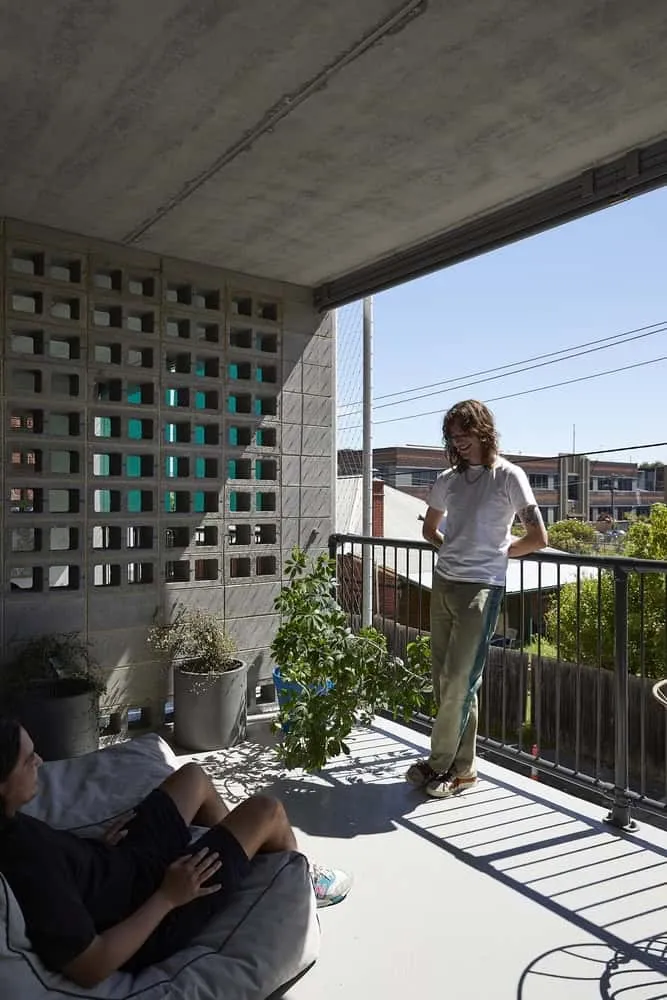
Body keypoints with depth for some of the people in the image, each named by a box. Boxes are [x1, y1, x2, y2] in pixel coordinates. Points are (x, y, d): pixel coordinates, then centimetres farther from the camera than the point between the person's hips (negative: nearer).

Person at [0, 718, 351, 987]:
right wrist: (167, 897, -23)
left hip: (123, 865, 8)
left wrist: (100, 845, 1)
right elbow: (91, 968, -31)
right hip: (148, 919, -8)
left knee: (193, 775, 18)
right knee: (266, 811, -6)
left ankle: (244, 847, 43)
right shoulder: (28, 867, -37)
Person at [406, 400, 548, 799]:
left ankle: (440, 764, 14)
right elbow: (430, 528, 26)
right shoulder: (448, 479, 11)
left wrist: (497, 553, 2)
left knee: (459, 682, -3)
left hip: (480, 588, -6)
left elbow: (538, 538, -9)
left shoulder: (508, 476, -5)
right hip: (444, 584, 6)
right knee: (445, 680, 9)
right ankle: (462, 767, 22)